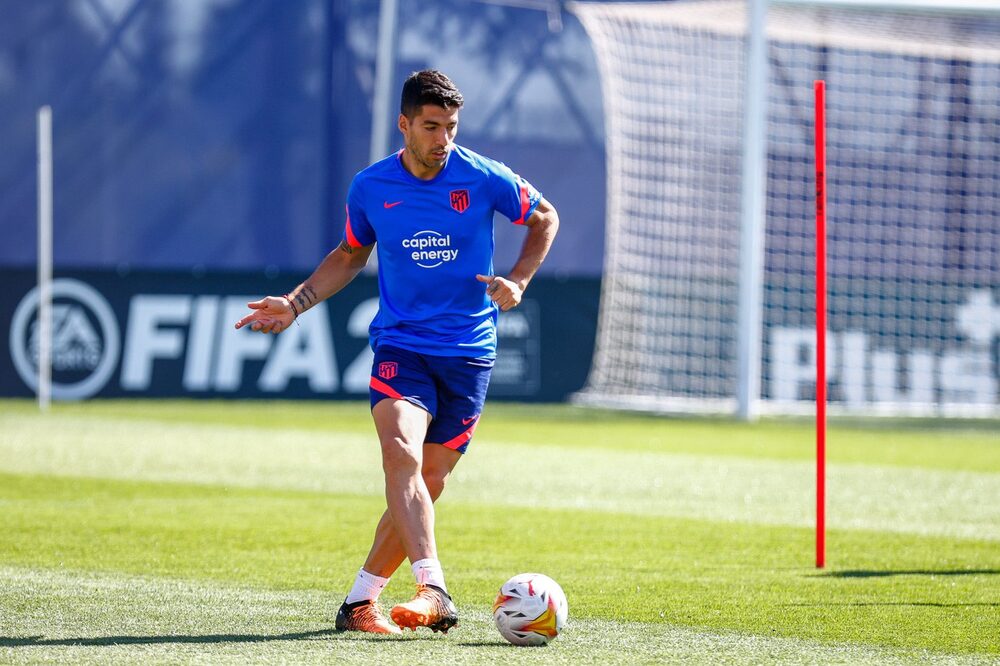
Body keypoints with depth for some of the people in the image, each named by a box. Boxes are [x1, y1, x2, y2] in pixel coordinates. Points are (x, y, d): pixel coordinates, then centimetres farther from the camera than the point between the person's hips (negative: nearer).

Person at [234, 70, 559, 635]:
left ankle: (361, 601, 13)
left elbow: (545, 219, 14)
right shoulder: (371, 188, 2)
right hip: (400, 343, 0)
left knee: (427, 484, 0)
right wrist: (295, 305, 11)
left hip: (469, 353, 0)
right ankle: (434, 593, -37)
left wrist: (518, 282, -1)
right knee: (402, 454, -26)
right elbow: (350, 255, 21)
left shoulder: (485, 179, -3)